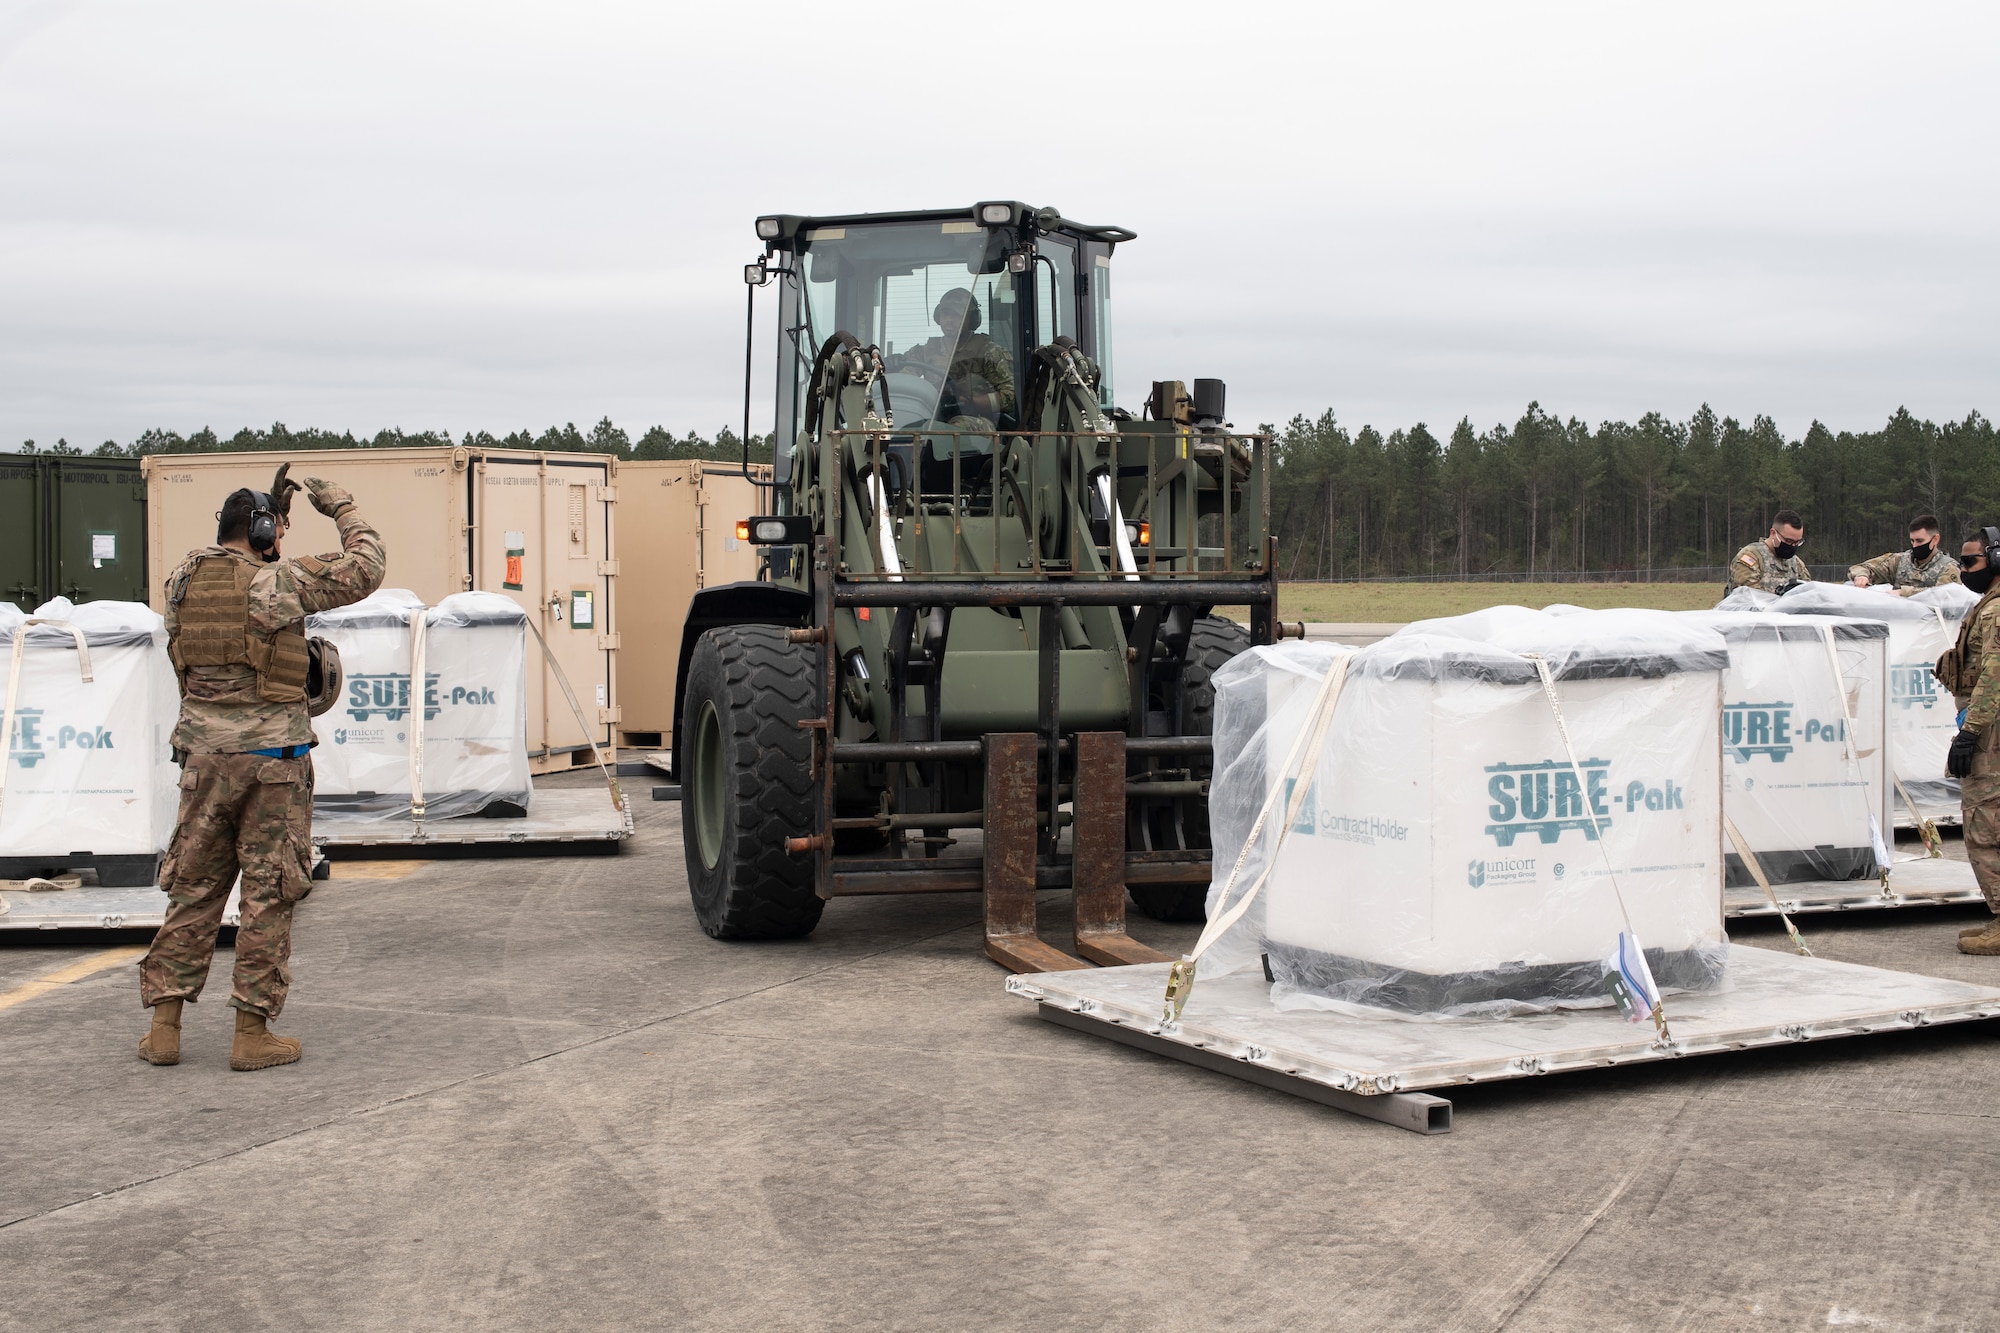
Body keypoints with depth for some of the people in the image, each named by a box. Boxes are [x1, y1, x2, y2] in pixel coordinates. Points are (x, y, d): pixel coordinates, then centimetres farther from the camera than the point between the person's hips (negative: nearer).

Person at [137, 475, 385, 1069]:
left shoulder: (184, 582, 7)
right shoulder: (283, 582, -8)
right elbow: (365, 568, 3)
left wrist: (267, 507, 28)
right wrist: (340, 506, 16)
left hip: (204, 753, 5)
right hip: (272, 756, -5)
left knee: (193, 887, 12)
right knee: (269, 891, 2)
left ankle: (164, 1026, 14)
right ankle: (252, 1033, 5)